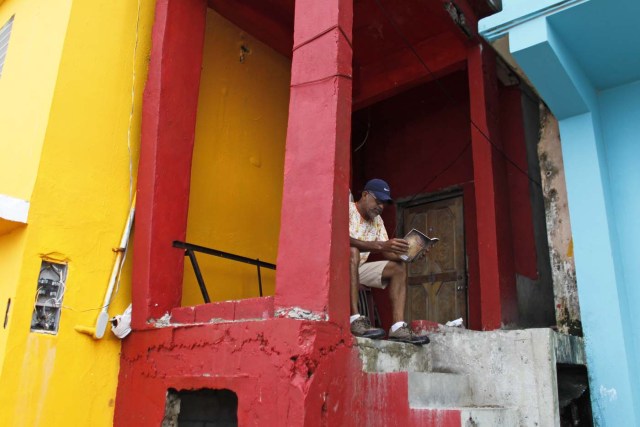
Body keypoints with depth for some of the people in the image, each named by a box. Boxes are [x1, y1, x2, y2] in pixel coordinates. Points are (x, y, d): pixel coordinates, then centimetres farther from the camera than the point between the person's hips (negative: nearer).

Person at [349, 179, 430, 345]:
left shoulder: (377, 221, 8)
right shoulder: (347, 209, -14)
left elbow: (387, 253, 3)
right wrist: (380, 245, -39)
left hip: (357, 268, 8)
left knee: (399, 267, -2)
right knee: (353, 250, -37)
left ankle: (398, 327, -15)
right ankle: (355, 320, -43)